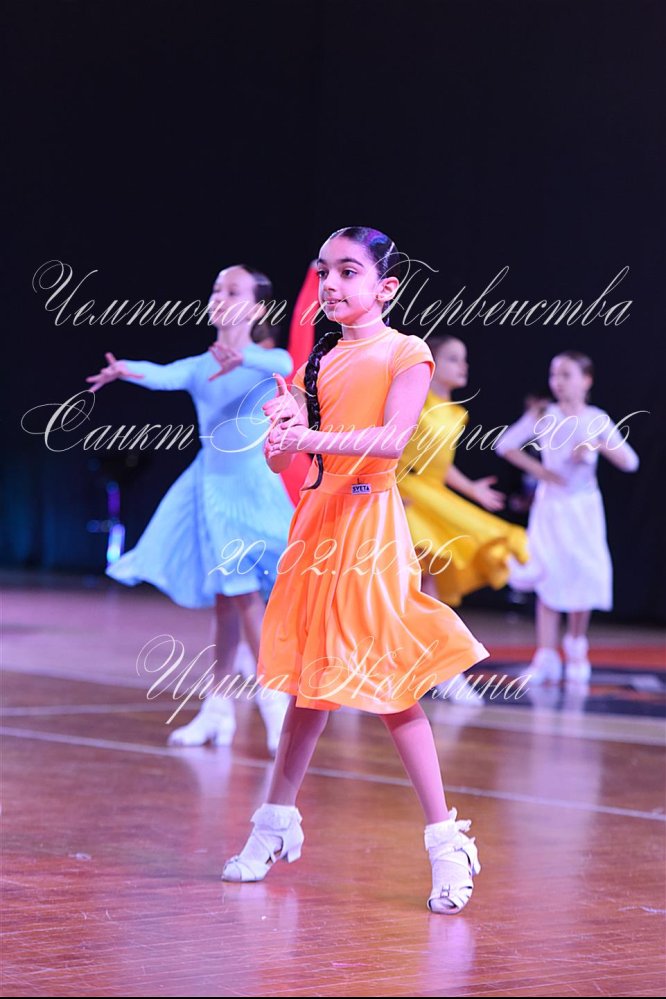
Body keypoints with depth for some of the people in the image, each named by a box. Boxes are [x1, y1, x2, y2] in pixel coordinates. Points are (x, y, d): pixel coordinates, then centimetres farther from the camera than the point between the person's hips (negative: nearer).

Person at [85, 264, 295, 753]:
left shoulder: (268, 362, -5)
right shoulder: (199, 366, 4)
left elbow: (283, 364, -30)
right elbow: (166, 375, -16)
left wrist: (242, 358, -52)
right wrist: (128, 371, -40)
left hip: (252, 485, -4)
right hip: (210, 482, 4)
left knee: (244, 592, -11)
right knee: (224, 598, 9)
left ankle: (275, 699, 0)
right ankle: (218, 707, 15)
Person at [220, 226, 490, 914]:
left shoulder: (405, 354, -3)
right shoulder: (321, 359, 13)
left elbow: (391, 439, -19)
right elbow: (282, 454, 10)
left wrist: (315, 438, -28)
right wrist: (286, 424, -12)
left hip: (369, 521, -5)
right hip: (316, 516, 5)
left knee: (386, 685, -7)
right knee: (309, 677, 11)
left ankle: (446, 839, -1)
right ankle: (277, 821, 21)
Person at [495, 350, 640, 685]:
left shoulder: (597, 420, -2)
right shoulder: (543, 416, -2)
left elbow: (630, 462, -5)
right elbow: (504, 444, 1)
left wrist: (600, 444, -20)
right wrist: (538, 469, -7)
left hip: (583, 507, 0)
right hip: (550, 504, 0)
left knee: (584, 575, -1)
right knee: (547, 578, -4)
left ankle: (576, 648, 19)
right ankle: (546, 656, -3)